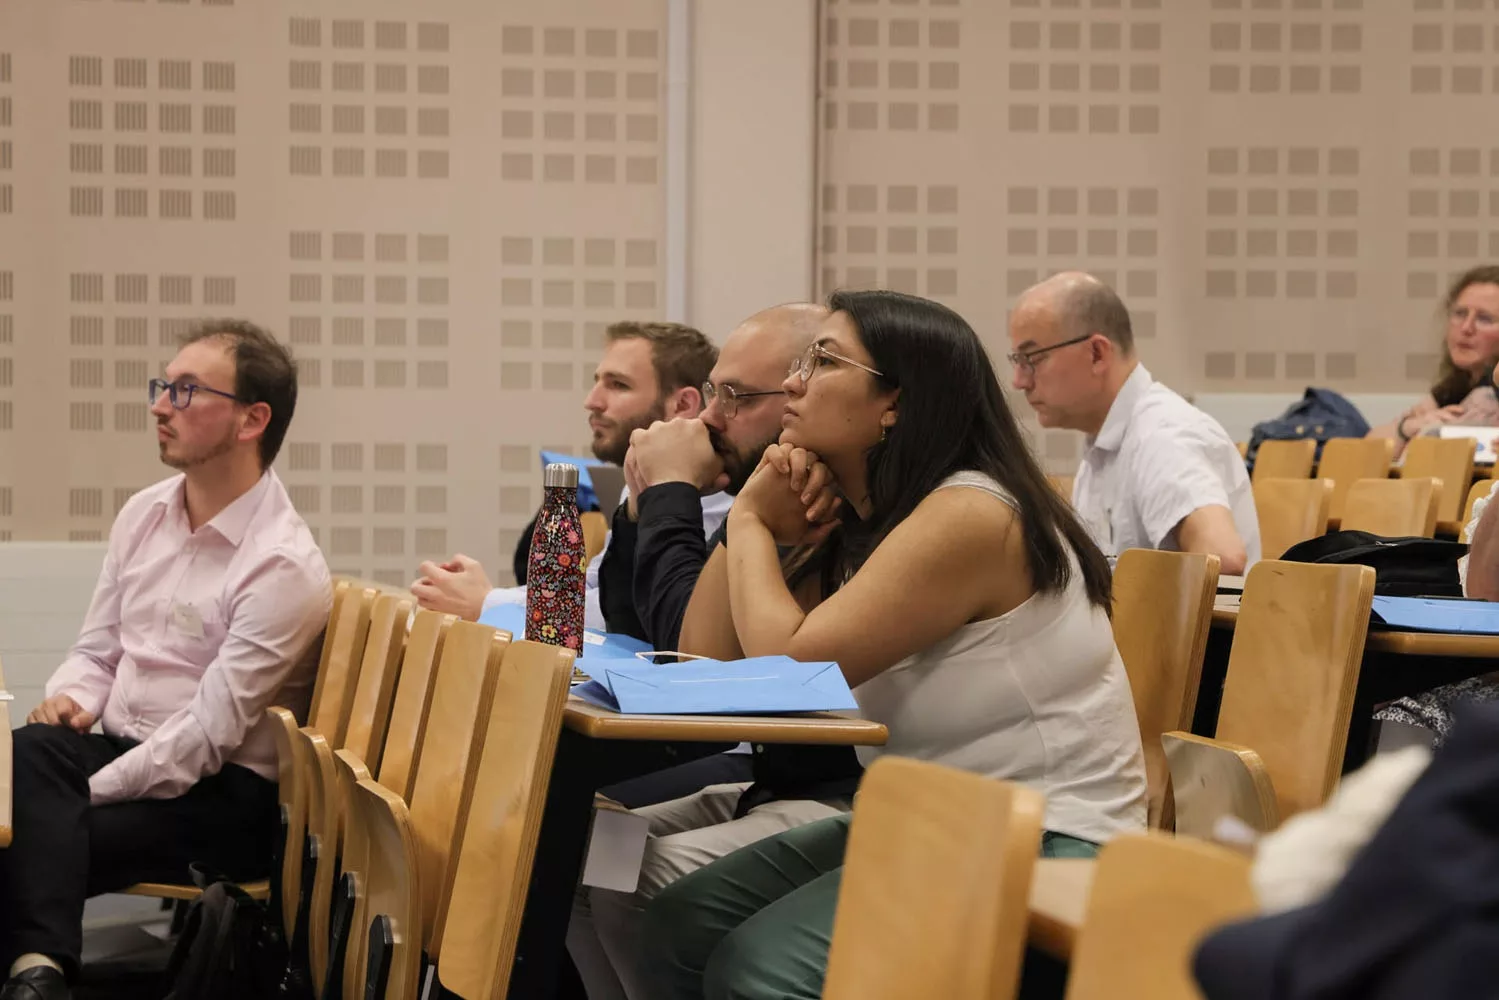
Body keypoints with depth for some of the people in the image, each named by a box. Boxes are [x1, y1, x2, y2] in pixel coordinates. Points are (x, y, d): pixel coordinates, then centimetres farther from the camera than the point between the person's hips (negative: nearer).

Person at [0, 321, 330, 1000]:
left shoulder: (284, 567, -15)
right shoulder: (143, 514, 9)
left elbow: (208, 733, -18)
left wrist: (75, 794, -18)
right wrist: (70, 700, -7)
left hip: (219, 794, -6)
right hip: (119, 752, 6)